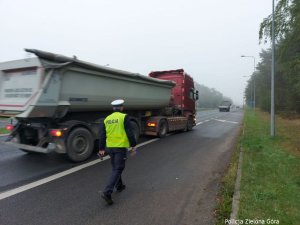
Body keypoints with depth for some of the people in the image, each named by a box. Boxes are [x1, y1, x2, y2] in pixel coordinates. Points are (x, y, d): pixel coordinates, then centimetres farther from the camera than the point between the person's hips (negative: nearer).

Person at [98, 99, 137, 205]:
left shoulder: (106, 119, 7)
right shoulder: (124, 117, -8)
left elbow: (102, 135, 6)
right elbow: (129, 133, -12)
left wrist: (101, 149, 10)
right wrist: (133, 146, -4)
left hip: (110, 147, 6)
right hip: (121, 147, -6)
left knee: (115, 167, 23)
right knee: (117, 170, -1)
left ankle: (119, 185, 39)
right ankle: (107, 192, -11)